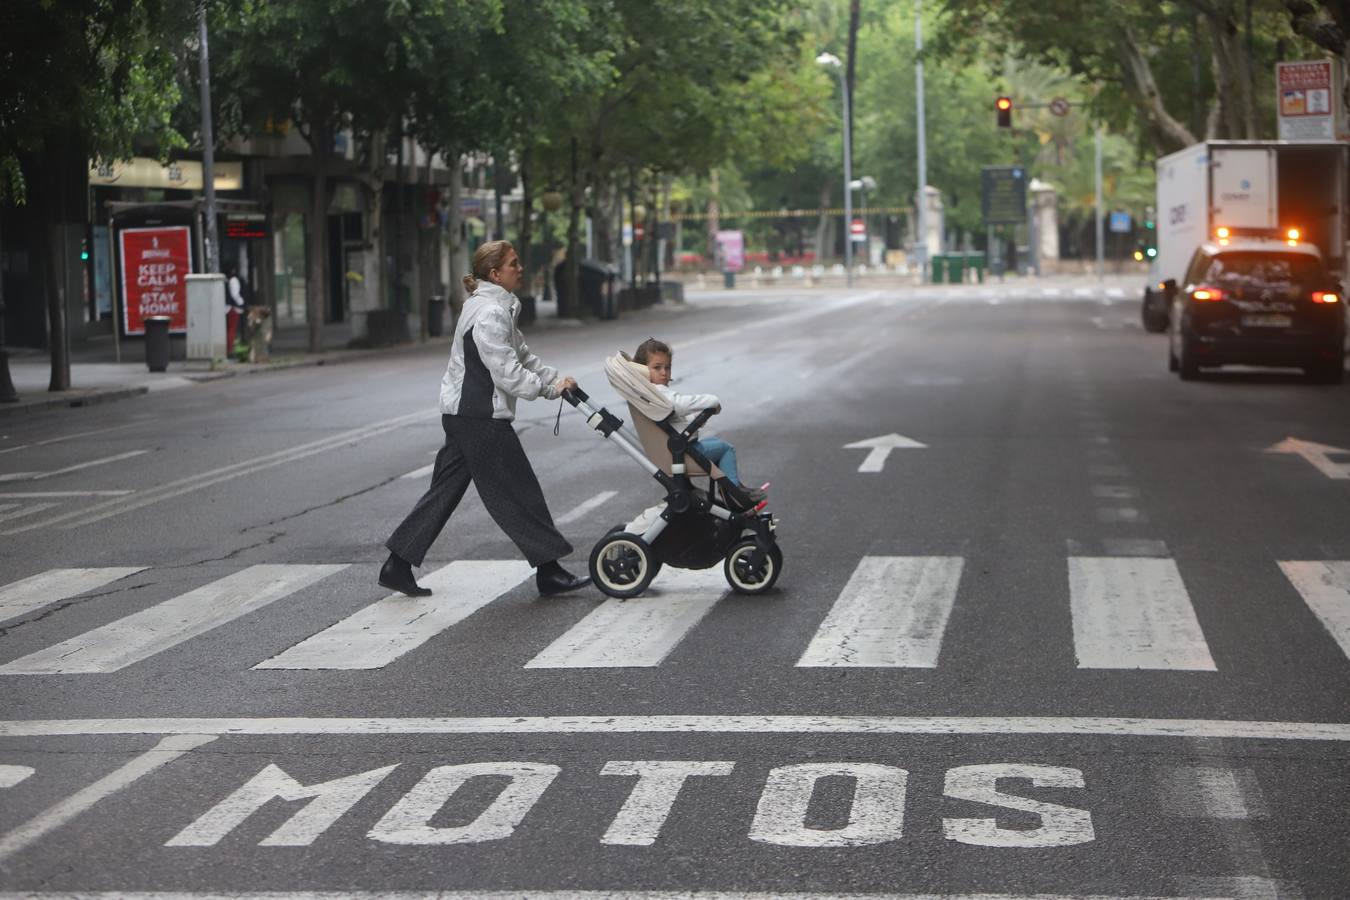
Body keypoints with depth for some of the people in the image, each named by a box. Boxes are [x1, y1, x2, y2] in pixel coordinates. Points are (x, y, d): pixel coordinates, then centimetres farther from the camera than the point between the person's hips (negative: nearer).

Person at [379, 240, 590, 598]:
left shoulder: (498, 307, 16)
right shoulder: (490, 314, -18)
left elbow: (521, 353, 21)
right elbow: (507, 371, -21)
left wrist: (554, 379, 10)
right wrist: (549, 388, -11)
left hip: (464, 415, 11)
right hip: (479, 416, -11)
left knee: (445, 490, 12)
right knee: (518, 491, -4)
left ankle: (398, 565, 14)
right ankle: (548, 570, 2)